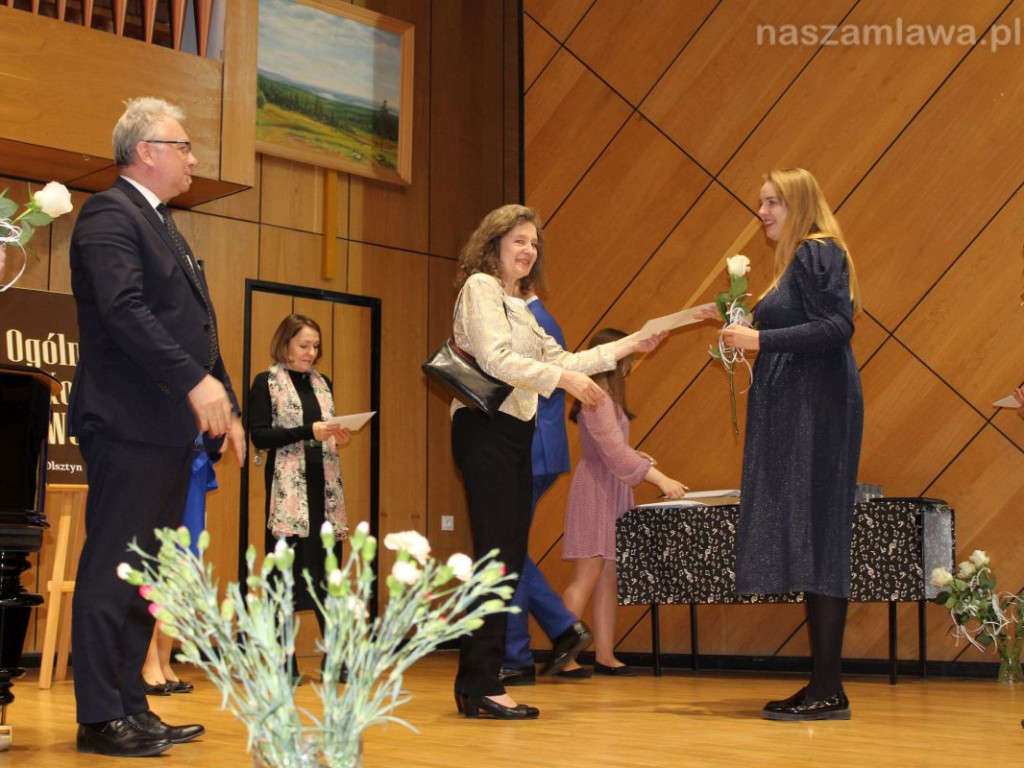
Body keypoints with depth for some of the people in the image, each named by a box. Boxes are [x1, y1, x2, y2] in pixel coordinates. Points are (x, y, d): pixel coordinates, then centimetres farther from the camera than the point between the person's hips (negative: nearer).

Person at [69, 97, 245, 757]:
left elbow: (197, 326, 24)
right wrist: (196, 382, -25)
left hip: (171, 429, 10)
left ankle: (131, 707, 18)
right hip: (129, 424, -10)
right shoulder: (110, 215, -7)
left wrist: (226, 405, 17)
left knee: (147, 576, 11)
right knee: (112, 571, -5)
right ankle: (100, 718, 0)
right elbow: (123, 309, -20)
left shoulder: (166, 229, 24)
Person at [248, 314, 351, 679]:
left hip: (324, 485, 5)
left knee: (327, 569, 3)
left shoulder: (322, 383, 17)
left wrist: (338, 437, 0)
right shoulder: (267, 383, 2)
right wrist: (308, 432, -16)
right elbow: (260, 436, -7)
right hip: (287, 488, -5)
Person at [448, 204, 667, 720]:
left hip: (515, 433, 9)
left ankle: (477, 685, 8)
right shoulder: (481, 286, -3)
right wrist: (565, 379, -21)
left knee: (509, 560, 5)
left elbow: (560, 360, 22)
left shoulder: (521, 304, 24)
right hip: (485, 429, -9)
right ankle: (480, 687, -10)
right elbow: (496, 359, -16)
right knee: (496, 557, -13)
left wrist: (631, 346, 20)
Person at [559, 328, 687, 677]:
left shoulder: (607, 396, 17)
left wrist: (646, 462, 5)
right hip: (595, 489, -10)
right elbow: (614, 452, -20)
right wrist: (660, 479, -20)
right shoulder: (597, 397, -15)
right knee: (587, 576, -10)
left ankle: (605, 655, 10)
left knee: (609, 577, 8)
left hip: (612, 490, 10)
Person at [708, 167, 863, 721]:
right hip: (795, 413, 10)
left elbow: (837, 327, -18)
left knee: (815, 540, -10)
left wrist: (762, 338, -17)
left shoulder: (817, 253, -7)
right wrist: (750, 336, 14)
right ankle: (822, 685, 11)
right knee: (805, 544, 8)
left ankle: (828, 690, -8)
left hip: (818, 409, -10)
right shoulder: (798, 259, 22)